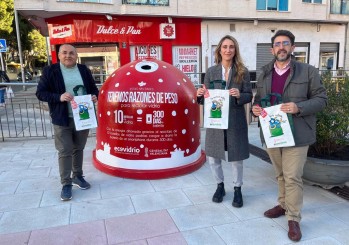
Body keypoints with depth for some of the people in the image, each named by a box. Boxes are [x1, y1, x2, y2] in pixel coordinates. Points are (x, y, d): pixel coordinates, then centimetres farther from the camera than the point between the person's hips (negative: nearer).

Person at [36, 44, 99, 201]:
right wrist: (59, 97, -21)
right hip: (62, 120, -3)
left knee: (79, 149, 15)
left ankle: (78, 176, 31)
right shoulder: (50, 71, -3)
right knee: (65, 152, 1)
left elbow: (93, 88, 15)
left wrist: (94, 96, -8)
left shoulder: (84, 70, 8)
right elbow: (40, 93, -5)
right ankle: (66, 183, 12)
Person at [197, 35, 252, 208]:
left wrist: (239, 95, -22)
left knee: (236, 158, 10)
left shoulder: (243, 71, -1)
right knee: (212, 157, 9)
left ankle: (237, 189, 33)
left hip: (236, 122, -1)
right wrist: (201, 95, -18)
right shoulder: (211, 72, 2)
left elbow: (249, 96, -1)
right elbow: (206, 98, 4)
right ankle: (220, 185, 35)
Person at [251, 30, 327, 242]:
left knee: (292, 177, -3)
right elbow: (258, 98, 17)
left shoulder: (308, 71, -2)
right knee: (281, 175, 17)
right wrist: (256, 107, -7)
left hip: (296, 134, -4)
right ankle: (283, 205, 35)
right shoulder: (264, 74, 10)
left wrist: (298, 108, -20)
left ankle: (294, 219, 11)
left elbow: (321, 99, -3)